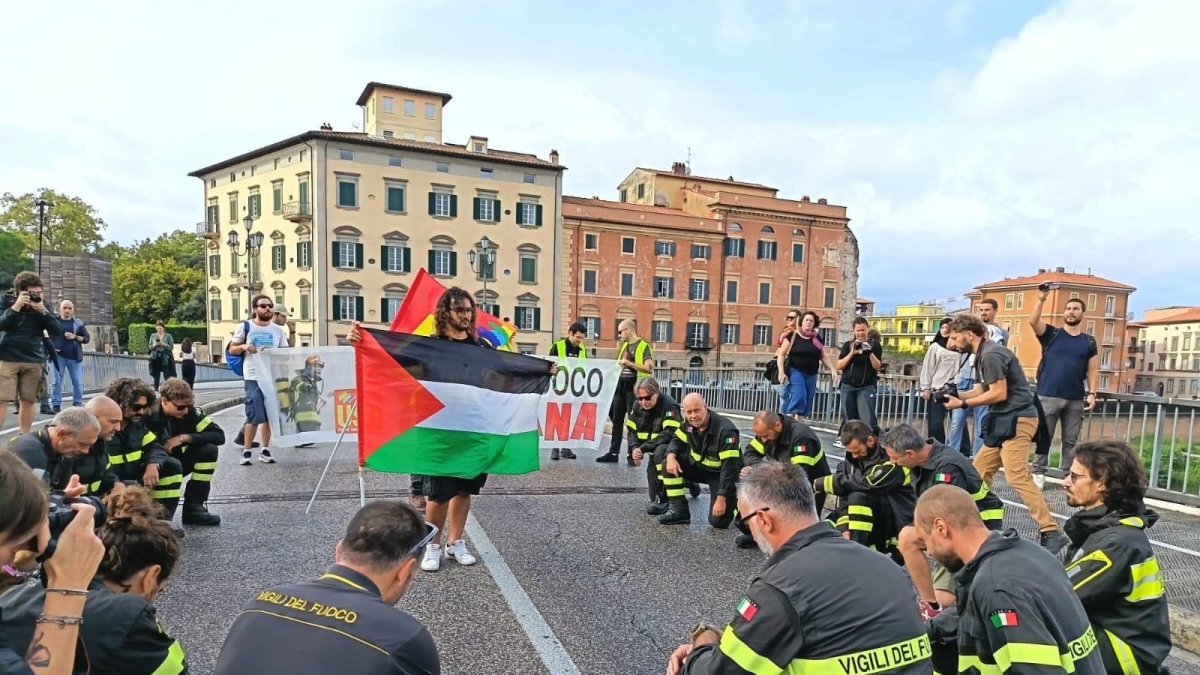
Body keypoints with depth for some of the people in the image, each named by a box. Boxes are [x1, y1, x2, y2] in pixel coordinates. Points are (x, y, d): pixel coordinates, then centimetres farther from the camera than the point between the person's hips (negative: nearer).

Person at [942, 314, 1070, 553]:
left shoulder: (991, 354, -17)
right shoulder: (982, 355, 16)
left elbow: (999, 394, -20)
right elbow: (980, 390, 14)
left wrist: (962, 404, -14)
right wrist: (955, 394, -2)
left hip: (1017, 419, -11)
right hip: (1003, 420, 11)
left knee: (1017, 477, -15)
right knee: (980, 471, 11)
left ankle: (1051, 532, -12)